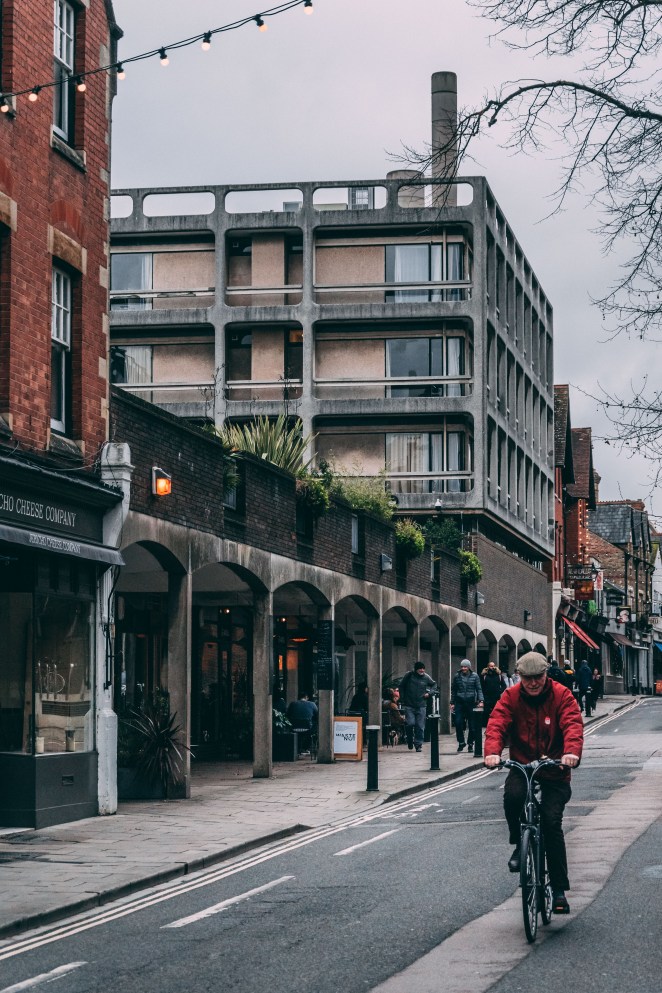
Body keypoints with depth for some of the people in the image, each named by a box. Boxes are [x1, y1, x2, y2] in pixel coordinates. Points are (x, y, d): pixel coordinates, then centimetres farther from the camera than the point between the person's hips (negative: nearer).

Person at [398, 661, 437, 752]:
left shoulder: (426, 677, 1)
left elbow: (434, 685, 20)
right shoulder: (409, 675, -2)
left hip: (421, 706, 1)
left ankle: (418, 744, 7)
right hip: (409, 705, -1)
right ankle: (410, 741, 12)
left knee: (420, 726, -1)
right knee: (410, 723, -11)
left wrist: (429, 693, 4)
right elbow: (402, 686, 9)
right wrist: (403, 698, 3)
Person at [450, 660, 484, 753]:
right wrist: (452, 703, 9)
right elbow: (453, 690, 12)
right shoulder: (457, 676, 7)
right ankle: (461, 743, 6)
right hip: (459, 702, 1)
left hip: (471, 702, -1)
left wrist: (481, 700, -11)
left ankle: (470, 744, 14)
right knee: (458, 723, -8)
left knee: (471, 725, 2)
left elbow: (479, 689, 1)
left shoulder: (474, 676, 3)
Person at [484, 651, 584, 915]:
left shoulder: (562, 695, -6)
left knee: (552, 822, -14)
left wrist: (571, 752, -40)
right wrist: (492, 751, -36)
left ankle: (559, 889, -5)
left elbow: (573, 725, -20)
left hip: (554, 768, -1)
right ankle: (519, 844, -3)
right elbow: (497, 724, -14)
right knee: (512, 795, -32)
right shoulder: (510, 697, -2)